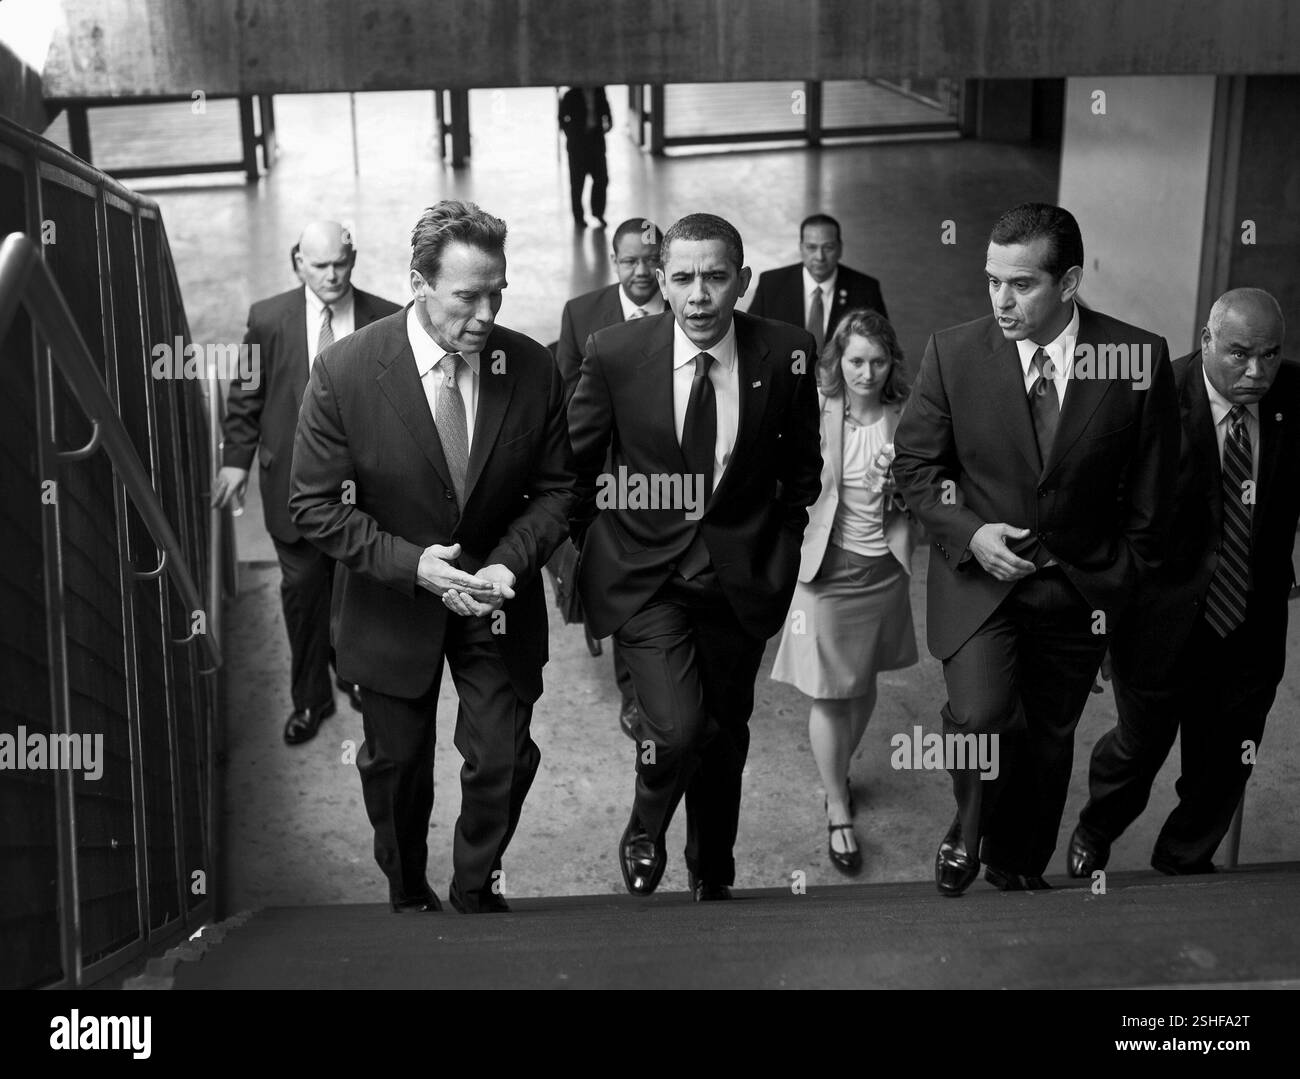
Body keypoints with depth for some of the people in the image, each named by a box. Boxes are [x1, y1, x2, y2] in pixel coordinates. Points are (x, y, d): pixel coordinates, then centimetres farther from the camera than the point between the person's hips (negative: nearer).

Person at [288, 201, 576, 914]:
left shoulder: (533, 368, -13)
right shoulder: (346, 371, -19)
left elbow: (554, 487, -3)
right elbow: (315, 506, -13)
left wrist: (510, 563, -20)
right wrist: (412, 562, -25)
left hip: (497, 599, 1)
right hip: (393, 604, -1)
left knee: (503, 761, 5)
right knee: (396, 763, 17)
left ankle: (477, 892, 34)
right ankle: (407, 895, 45)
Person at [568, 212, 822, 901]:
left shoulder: (786, 354, -8)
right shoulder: (615, 352, -11)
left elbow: (802, 465, 8)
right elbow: (575, 463, 3)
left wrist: (783, 548, 4)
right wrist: (591, 544, 3)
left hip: (741, 576, 2)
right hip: (643, 570, -2)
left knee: (726, 737, 16)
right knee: (679, 728, -20)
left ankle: (713, 877, 43)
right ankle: (644, 830, 16)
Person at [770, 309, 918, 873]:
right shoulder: (816, 413, -13)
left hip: (885, 568, 4)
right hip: (829, 567, -3)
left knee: (865, 682, 20)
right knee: (830, 694, 4)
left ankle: (839, 769, 46)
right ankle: (838, 810, 20)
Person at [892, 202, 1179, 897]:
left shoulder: (1140, 359, -10)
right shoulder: (954, 352, -10)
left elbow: (1150, 492, 1)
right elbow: (914, 463, -1)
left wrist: (1122, 579, 4)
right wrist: (969, 533, -15)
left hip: (1080, 587, 2)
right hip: (978, 574, -1)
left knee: (1048, 737, 15)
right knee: (980, 716, -20)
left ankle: (1020, 869, 40)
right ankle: (967, 833, 12)